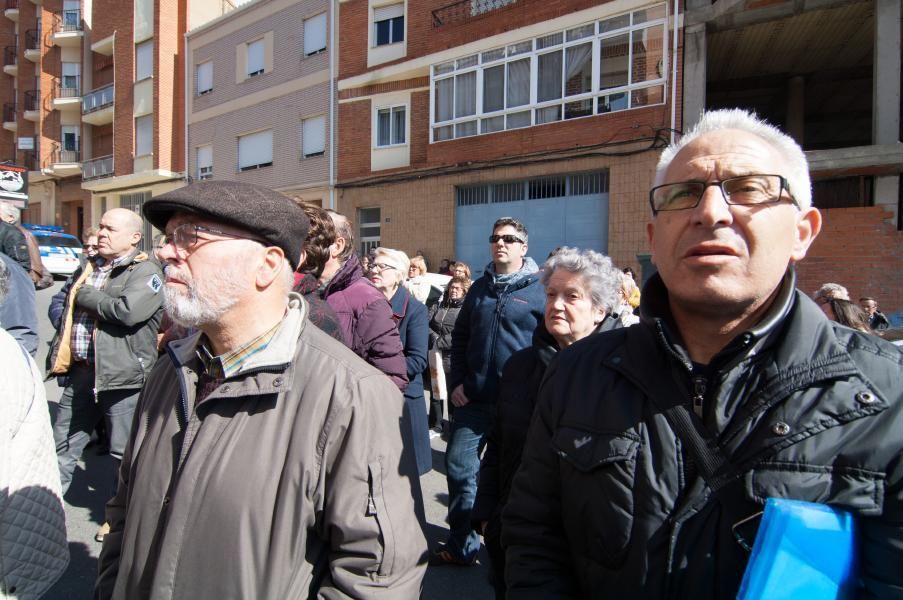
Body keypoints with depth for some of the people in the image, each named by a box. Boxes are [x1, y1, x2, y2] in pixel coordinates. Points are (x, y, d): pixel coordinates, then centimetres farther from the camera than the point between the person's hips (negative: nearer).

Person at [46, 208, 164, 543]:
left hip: (122, 376, -7)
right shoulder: (87, 269, 15)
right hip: (81, 371, 8)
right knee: (63, 444, 20)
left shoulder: (145, 272, -10)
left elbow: (128, 311, -27)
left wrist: (86, 295, -12)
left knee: (123, 452, 6)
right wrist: (58, 352, 17)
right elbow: (64, 310, 27)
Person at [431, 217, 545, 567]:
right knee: (459, 466, 7)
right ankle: (462, 544, 25)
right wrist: (456, 382, 5)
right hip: (474, 398, 5)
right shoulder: (479, 288, 9)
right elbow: (460, 338, 14)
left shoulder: (540, 289, -5)